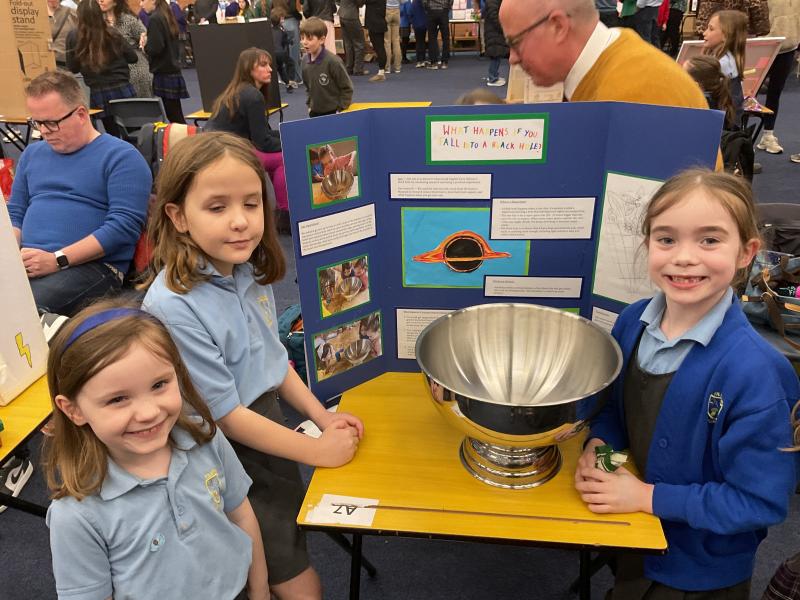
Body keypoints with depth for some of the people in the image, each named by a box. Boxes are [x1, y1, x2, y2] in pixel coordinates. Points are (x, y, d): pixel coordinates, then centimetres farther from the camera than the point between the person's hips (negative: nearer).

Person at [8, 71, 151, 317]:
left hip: (93, 265, -6)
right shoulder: (32, 154, 22)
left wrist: (58, 259, -16)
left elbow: (125, 225, -11)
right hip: (27, 263, 6)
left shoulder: (121, 156, -1)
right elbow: (15, 213, 24)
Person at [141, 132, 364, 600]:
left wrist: (322, 416, 2)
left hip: (270, 424, 6)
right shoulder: (172, 306, -28)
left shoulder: (251, 271, -7)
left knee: (297, 530, 25)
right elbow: (227, 416, -22)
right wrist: (319, 451, -15)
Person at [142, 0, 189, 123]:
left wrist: (144, 46, -2)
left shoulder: (154, 19, -12)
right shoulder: (166, 16, 14)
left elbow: (156, 48, -21)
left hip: (164, 74, -9)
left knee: (174, 116, -4)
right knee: (176, 116, 12)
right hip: (173, 72, 9)